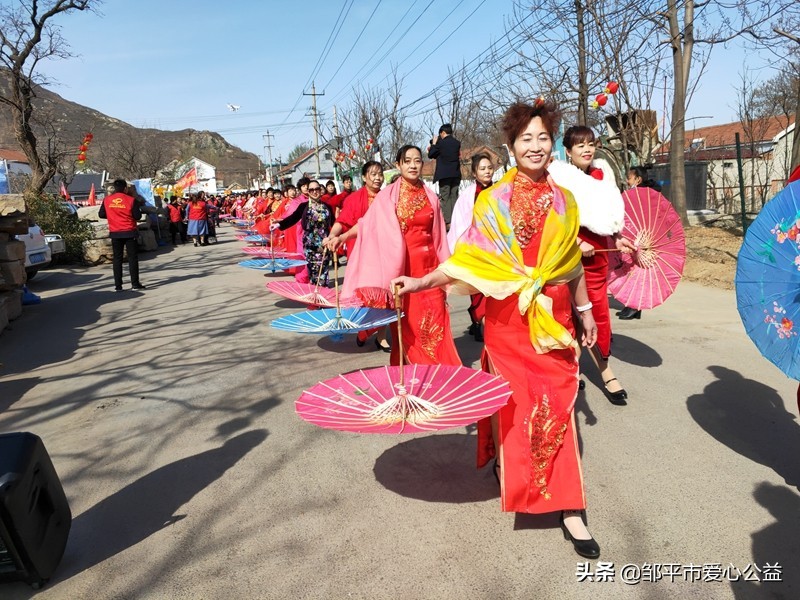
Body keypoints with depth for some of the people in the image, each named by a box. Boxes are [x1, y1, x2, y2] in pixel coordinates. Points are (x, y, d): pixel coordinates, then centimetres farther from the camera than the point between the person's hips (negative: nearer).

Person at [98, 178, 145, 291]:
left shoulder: (107, 200, 1)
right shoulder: (131, 200, -9)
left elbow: (101, 214, 8)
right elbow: (137, 216, -7)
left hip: (115, 233, 3)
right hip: (130, 232, -3)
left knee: (117, 259, 7)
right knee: (133, 258, 3)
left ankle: (118, 285, 6)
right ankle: (135, 283, 0)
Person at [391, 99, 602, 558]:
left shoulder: (564, 201, 7)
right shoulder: (494, 200, -2)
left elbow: (572, 262, 14)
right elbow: (471, 260, -8)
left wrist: (584, 310, 17)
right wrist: (422, 282, -19)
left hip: (554, 316, 3)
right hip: (508, 316, -2)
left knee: (557, 405, 3)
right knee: (513, 401, 5)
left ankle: (570, 508, 10)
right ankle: (510, 468, 31)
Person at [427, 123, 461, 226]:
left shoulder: (441, 143, -8)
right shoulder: (457, 143, 8)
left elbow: (430, 155, 0)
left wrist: (434, 144, 14)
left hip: (444, 174, -5)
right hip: (456, 174, 5)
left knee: (445, 197, -3)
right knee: (454, 196, 8)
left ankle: (448, 221, -9)